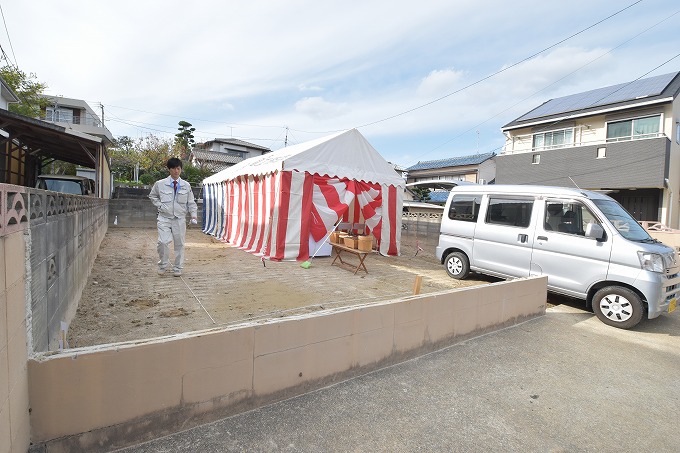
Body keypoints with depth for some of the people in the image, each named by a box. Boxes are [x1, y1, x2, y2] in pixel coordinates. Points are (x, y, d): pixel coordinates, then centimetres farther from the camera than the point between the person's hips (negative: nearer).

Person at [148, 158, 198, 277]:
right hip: (164, 218, -1)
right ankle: (163, 265, 11)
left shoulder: (186, 186, 4)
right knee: (163, 242, -13)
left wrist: (193, 216, -5)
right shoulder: (160, 184, 1)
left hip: (180, 219, 1)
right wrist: (159, 205, 3)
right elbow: (152, 196, 19)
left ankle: (177, 268, 20)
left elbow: (191, 202, 8)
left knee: (179, 244, 5)